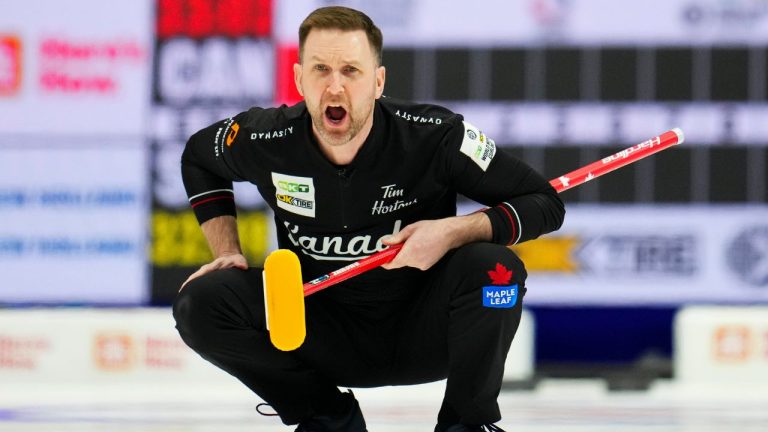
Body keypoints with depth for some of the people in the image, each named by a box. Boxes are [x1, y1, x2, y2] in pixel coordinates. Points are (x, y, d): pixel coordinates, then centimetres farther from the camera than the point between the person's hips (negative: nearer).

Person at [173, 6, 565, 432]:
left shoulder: (434, 136, -19)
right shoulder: (267, 141, -12)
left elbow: (545, 204, -14)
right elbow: (198, 159, 13)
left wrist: (455, 232, -29)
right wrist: (227, 251, 0)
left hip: (420, 331, -2)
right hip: (325, 333, 2)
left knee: (493, 268, -31)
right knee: (201, 302, -20)